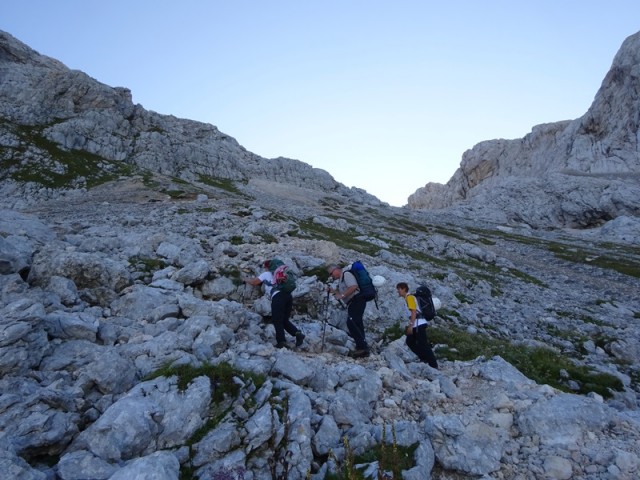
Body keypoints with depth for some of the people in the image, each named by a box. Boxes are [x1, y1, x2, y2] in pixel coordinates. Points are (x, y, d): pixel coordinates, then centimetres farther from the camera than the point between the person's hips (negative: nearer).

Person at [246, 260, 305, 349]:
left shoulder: (266, 274, 14)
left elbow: (254, 282, 13)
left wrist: (246, 280, 30)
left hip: (277, 296, -6)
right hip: (288, 295, 6)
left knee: (277, 320, 4)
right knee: (285, 320, 16)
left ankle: (281, 341, -1)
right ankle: (297, 333, -2)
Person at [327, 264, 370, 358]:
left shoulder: (346, 274, -5)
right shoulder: (341, 279, 26)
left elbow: (353, 287, -19)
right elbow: (344, 293, 25)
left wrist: (342, 295, -18)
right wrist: (334, 291, 14)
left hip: (357, 300, -11)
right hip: (353, 303, 11)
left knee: (352, 323, -17)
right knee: (356, 325, 9)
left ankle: (362, 347, -16)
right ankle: (362, 348, 13)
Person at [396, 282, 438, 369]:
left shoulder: (409, 297, -10)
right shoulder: (407, 298, 18)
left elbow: (414, 312, -18)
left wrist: (410, 325, -20)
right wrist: (410, 325, 22)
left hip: (419, 324, -10)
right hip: (416, 325, 10)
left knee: (423, 345, -7)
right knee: (410, 342, 14)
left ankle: (433, 365, -1)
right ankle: (424, 358, 18)